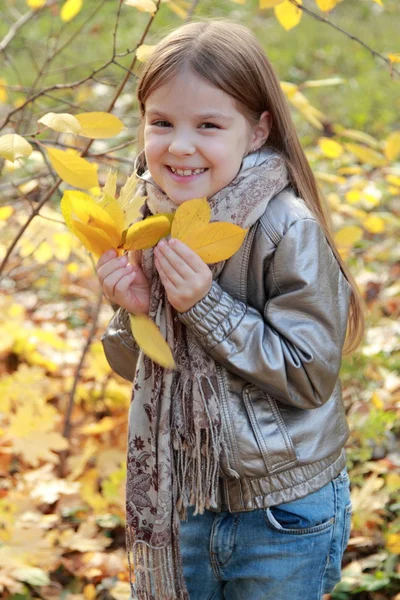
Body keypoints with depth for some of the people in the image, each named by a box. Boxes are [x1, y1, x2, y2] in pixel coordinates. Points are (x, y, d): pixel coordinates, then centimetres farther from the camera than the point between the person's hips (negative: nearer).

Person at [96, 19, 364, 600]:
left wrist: (207, 306, -27)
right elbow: (134, 368, 6)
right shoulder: (146, 216, -3)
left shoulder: (289, 231, -21)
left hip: (283, 514, -5)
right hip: (179, 500, 5)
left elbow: (310, 376, -21)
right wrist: (134, 311, -15)